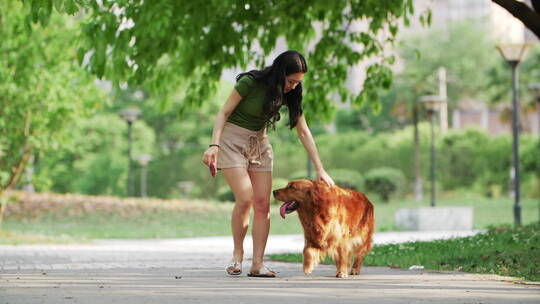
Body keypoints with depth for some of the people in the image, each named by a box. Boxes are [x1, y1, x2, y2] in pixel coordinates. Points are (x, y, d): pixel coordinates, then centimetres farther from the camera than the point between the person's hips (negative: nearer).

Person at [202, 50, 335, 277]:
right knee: (245, 199, -19)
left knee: (263, 203, -6)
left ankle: (257, 264, -5)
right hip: (233, 140, -5)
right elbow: (224, 113, -13)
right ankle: (237, 254, -1)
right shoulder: (250, 83, -20)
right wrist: (214, 145, -25)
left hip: (259, 143, 5)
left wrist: (320, 169, -4)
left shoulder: (290, 93, -4)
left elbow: (304, 132, -1)